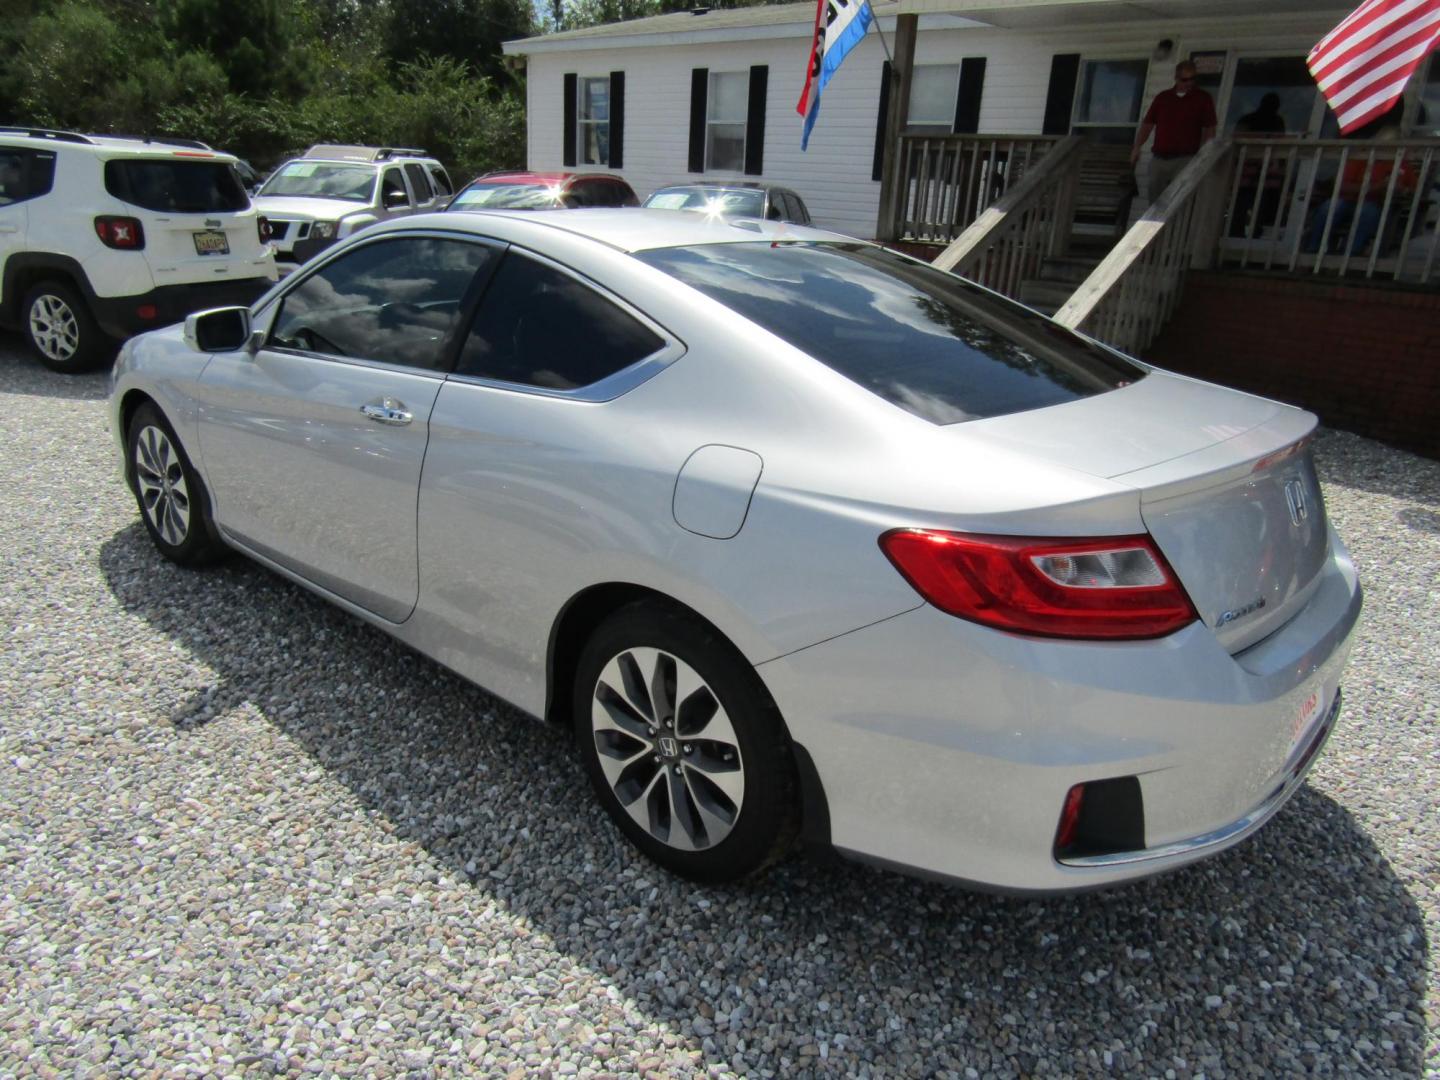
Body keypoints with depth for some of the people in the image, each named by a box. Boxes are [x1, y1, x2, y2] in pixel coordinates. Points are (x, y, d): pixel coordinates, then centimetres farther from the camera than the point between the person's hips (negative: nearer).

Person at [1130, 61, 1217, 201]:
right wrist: (1137, 148, 2)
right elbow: (1147, 124, 13)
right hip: (1159, 158, 4)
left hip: (1184, 159, -3)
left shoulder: (1202, 98, 4)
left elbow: (1209, 129, 2)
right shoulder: (1162, 97, 12)